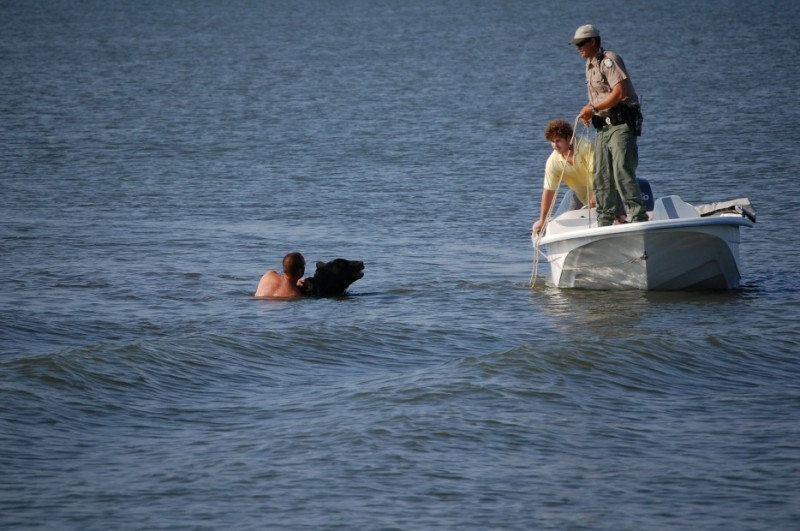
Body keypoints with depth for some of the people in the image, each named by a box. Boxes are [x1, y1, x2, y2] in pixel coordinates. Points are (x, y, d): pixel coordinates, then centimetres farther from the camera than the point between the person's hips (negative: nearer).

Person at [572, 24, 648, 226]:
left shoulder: (609, 60, -9)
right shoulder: (590, 65, 20)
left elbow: (619, 92, -20)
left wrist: (594, 108, -18)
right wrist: (588, 111, 7)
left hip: (621, 124, -10)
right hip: (603, 126, 10)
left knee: (622, 171, -19)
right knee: (601, 177, 7)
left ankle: (638, 216, -21)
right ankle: (604, 222, 12)